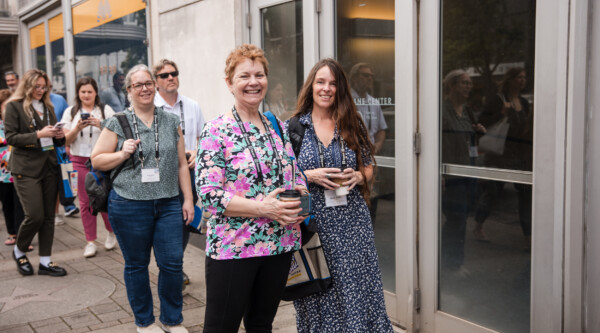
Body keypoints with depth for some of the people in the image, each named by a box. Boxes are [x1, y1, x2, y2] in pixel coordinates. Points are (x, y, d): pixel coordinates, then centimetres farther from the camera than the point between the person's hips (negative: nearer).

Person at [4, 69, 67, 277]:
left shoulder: (48, 107, 17)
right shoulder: (14, 106, -1)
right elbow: (10, 137, -9)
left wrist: (59, 136, -1)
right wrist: (38, 135, -20)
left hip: (49, 166, 6)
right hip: (26, 169, -6)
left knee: (48, 215, 5)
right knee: (35, 215, -9)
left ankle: (45, 261, 14)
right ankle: (19, 251, 18)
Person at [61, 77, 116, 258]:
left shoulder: (106, 110, 2)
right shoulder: (70, 112, 9)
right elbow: (66, 140, 6)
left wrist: (101, 125, -18)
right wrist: (77, 128, -12)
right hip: (80, 161, 2)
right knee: (85, 202, 3)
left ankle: (111, 232, 22)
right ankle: (90, 241, 11)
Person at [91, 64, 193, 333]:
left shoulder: (171, 122, 9)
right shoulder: (117, 123, 0)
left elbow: (181, 164, 11)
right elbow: (97, 161, 3)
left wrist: (188, 199, 7)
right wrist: (122, 153, -14)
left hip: (168, 205, 2)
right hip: (130, 206, -2)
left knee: (172, 263, 3)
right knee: (136, 265, 9)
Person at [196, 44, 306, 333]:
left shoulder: (278, 128, 9)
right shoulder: (216, 131, -9)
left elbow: (293, 177, 17)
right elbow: (208, 193, -16)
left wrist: (299, 196, -6)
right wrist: (263, 207, -23)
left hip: (279, 244, 6)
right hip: (232, 249, -5)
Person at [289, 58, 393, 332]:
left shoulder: (353, 126, 8)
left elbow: (368, 168, 14)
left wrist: (357, 176, -8)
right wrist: (310, 176, -14)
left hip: (351, 222, 2)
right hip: (312, 223, -2)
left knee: (356, 290, 4)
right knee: (318, 295, 5)